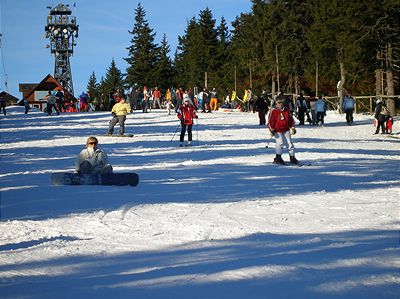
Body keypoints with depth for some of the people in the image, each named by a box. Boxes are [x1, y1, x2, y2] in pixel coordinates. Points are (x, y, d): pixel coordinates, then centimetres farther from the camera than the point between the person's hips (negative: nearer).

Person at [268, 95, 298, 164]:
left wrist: (292, 128, 10)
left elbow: (291, 120, 14)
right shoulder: (274, 111, -6)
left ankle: (292, 157, 12)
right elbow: (270, 121, -5)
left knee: (289, 143, 2)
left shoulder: (286, 110, 7)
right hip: (277, 131, -4)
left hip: (286, 130, 4)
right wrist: (271, 130, -10)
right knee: (280, 142, -17)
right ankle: (278, 157, -2)